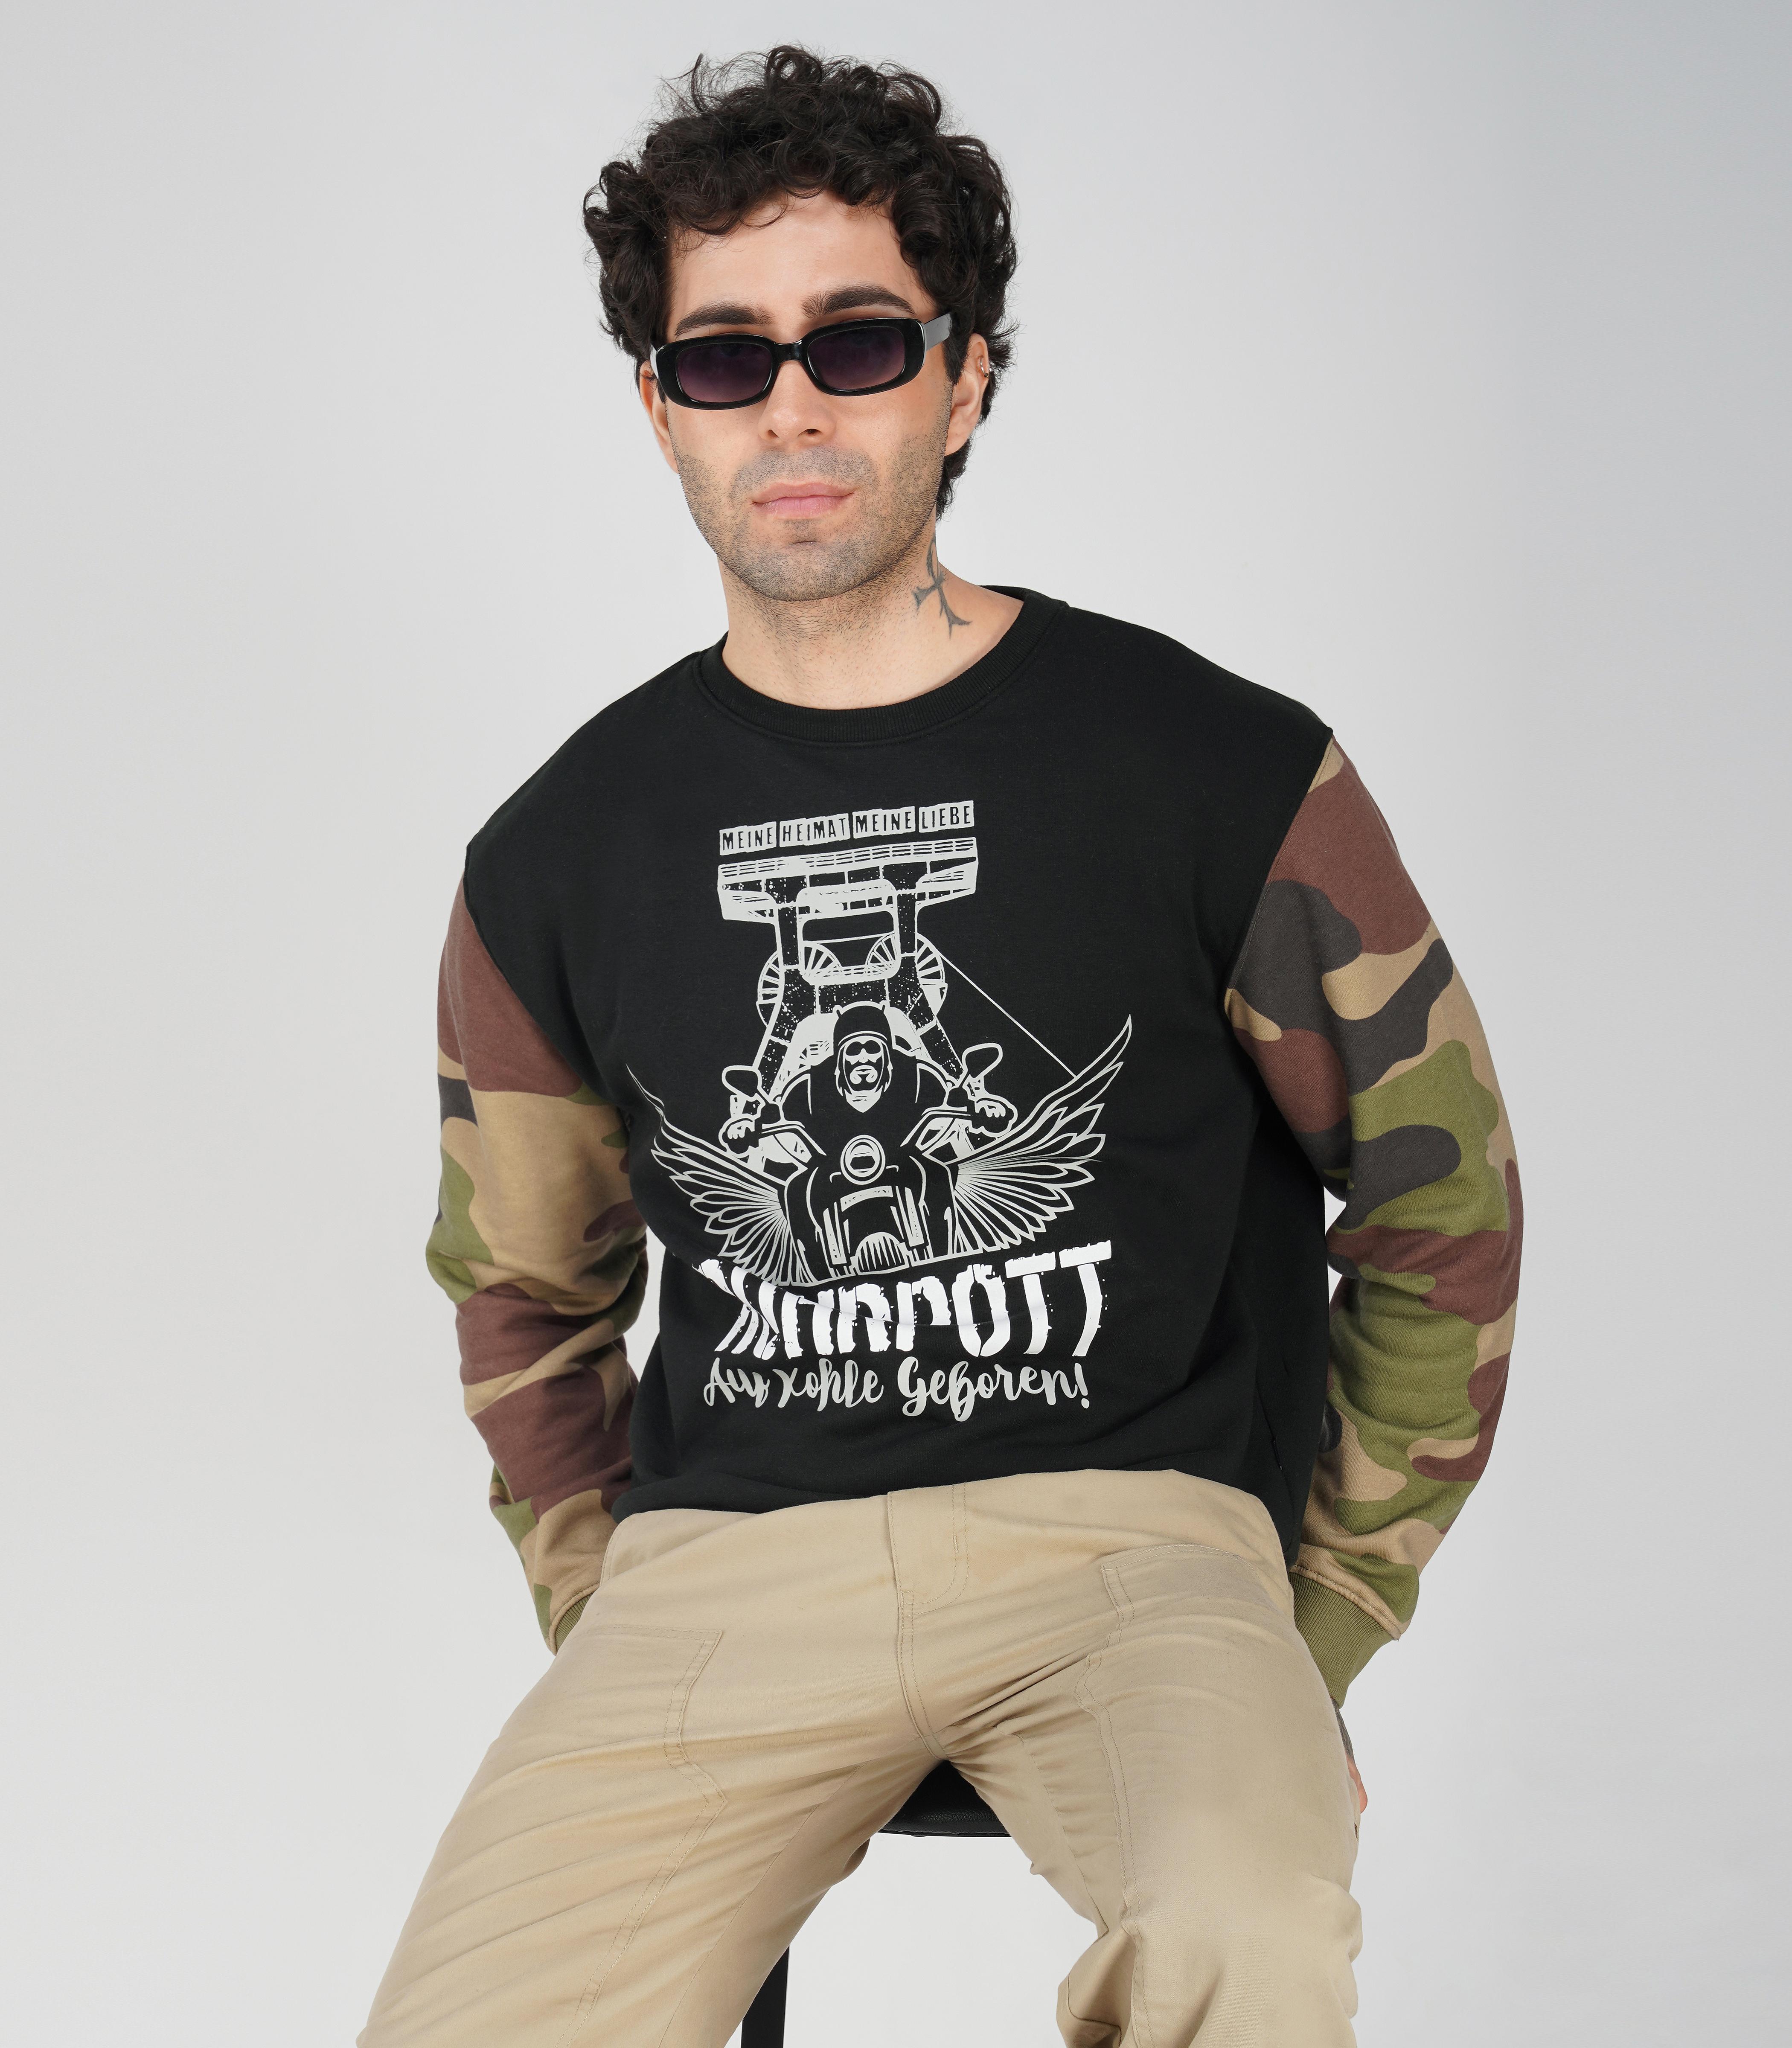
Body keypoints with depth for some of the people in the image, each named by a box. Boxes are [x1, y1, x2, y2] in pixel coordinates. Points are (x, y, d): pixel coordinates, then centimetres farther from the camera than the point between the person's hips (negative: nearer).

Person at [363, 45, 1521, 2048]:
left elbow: (1441, 1201, 8)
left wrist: (1316, 1624, 6)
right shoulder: (560, 853, 9)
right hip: (722, 1564, 3)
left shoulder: (1227, 776, 0)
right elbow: (526, 1291, 23)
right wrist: (612, 1629, 11)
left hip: (1128, 1518, -2)